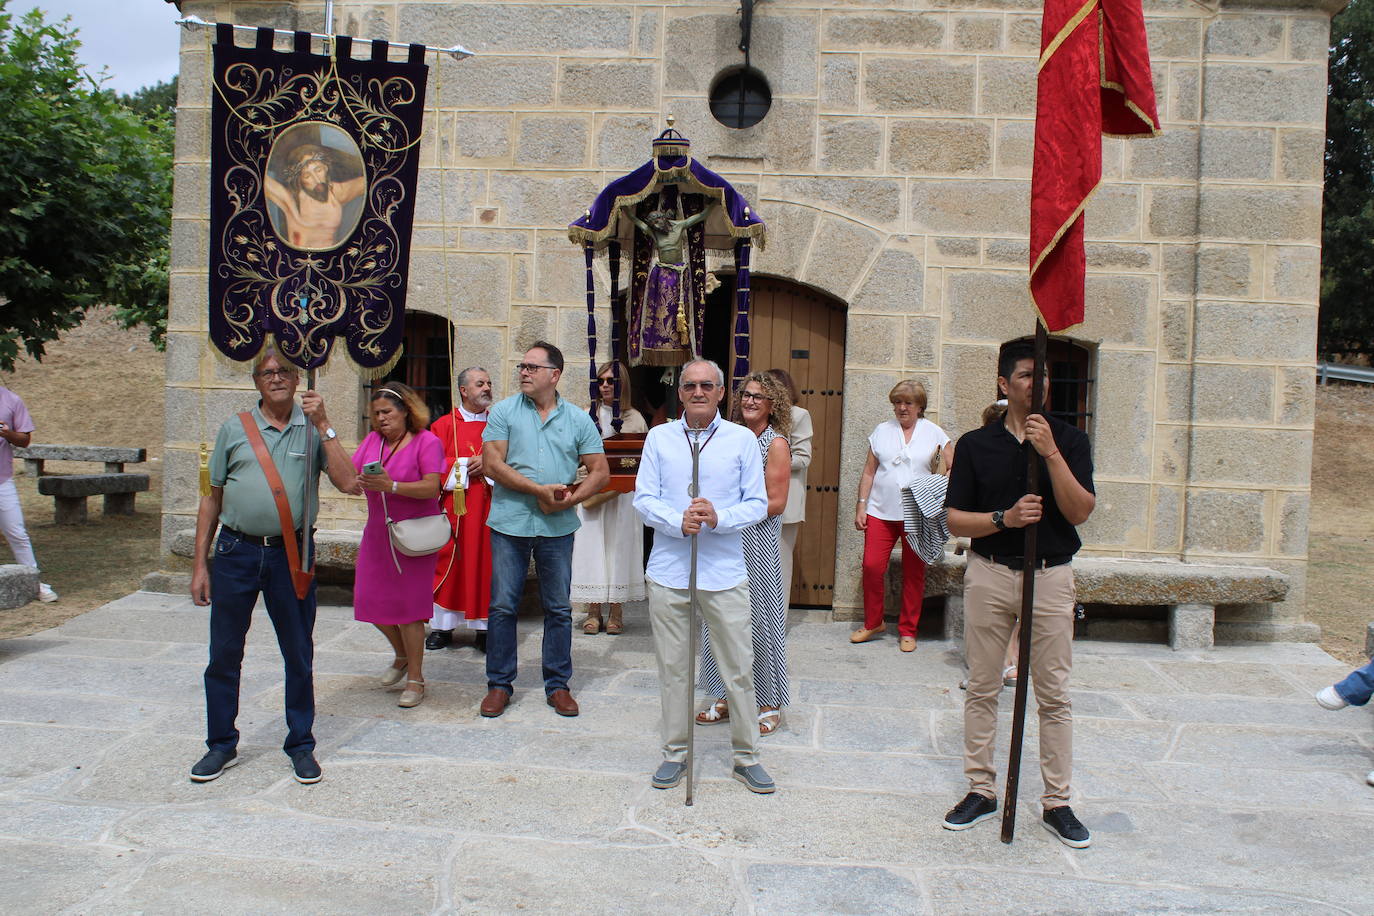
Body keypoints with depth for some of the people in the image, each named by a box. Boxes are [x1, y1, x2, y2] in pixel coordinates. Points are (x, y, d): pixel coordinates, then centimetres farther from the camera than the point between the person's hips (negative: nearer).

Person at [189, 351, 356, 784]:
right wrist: (200, 563, 7)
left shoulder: (313, 430, 3)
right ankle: (221, 745, 25)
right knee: (223, 654, 8)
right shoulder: (234, 429, 7)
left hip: (291, 555, -1)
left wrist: (323, 425, -12)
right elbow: (212, 497, 10)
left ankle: (301, 745, 22)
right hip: (236, 552, 1)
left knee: (299, 655, 7)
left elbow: (347, 483, -10)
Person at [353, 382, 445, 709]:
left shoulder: (427, 441, -9)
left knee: (409, 606, -2)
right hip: (377, 532, 6)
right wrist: (356, 481, -23)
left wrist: (391, 486, -31)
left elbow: (431, 487, -19)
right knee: (372, 601, 9)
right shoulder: (372, 440, 7)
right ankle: (401, 656, 36)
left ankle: (415, 679, 12)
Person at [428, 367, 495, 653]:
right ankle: (442, 626, 10)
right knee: (448, 563, 0)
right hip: (454, 508, -1)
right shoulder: (444, 425, 6)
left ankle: (483, 627, 8)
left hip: (488, 508, 1)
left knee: (485, 563, 1)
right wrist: (464, 467, -12)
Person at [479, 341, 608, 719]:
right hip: (510, 522, -1)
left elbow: (600, 471, 6)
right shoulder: (504, 411, 3)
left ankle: (558, 685, 19)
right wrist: (539, 490, -13)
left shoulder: (578, 419, 7)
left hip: (558, 527, 1)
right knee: (502, 605, 4)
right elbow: (493, 464, -6)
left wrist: (570, 499, -11)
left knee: (558, 608, 7)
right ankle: (499, 684, 17)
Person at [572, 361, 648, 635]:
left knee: (619, 547, 2)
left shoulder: (634, 419, 3)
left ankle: (615, 613, 10)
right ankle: (593, 612, 7)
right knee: (592, 547, 1)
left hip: (622, 495, -1)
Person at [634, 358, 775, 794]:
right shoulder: (659, 438, 5)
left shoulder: (743, 440, 3)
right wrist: (679, 522, -17)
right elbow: (643, 499, 1)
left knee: (739, 668, 4)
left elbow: (757, 503, 1)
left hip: (724, 572, -1)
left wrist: (719, 518, -17)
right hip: (668, 569, 1)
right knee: (672, 667, 9)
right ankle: (675, 754, 25)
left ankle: (746, 758, 20)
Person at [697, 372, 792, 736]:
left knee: (758, 620, 1)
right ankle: (726, 697, 22)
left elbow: (775, 502, -11)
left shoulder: (775, 443, -6)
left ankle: (769, 705, 14)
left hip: (758, 542, -6)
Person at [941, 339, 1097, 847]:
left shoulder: (1069, 440, 2)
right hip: (989, 575, 1)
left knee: (1054, 695, 5)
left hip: (1050, 576, 0)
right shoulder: (975, 444, 3)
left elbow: (1080, 511, -10)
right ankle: (980, 789, 20)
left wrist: (1051, 452, -20)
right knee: (982, 689, 7)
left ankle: (1057, 801, 17)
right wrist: (1005, 518, -17)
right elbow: (955, 520, 0)